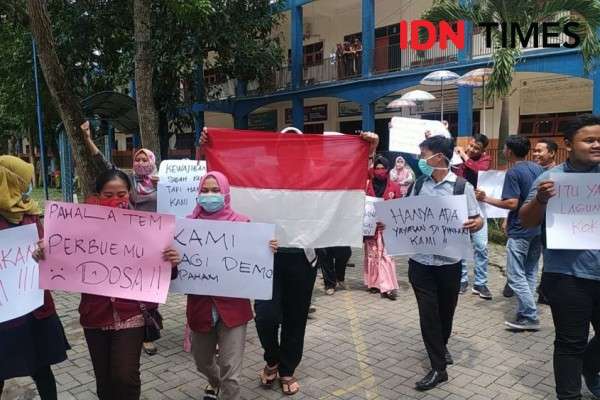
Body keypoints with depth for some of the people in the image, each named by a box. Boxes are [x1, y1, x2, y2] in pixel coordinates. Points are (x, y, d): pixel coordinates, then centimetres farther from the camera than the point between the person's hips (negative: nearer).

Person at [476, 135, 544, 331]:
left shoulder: (513, 172, -15)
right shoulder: (538, 168, 8)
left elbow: (512, 203, -22)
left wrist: (486, 199, -14)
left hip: (520, 230, -8)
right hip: (538, 227, 8)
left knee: (516, 276, -1)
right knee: (530, 273, 14)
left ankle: (531, 317, 2)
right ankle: (525, 312, 19)